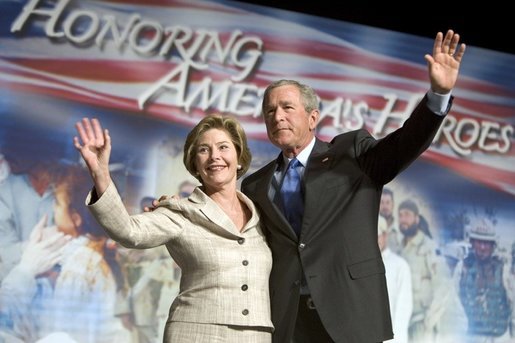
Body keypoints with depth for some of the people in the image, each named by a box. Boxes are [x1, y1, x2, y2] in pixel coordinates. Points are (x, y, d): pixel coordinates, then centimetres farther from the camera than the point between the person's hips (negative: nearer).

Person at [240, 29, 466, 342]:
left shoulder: (353, 153, 10)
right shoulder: (255, 186, 16)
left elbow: (405, 144, -5)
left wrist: (439, 93, -19)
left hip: (351, 312, -2)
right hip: (283, 317, 2)